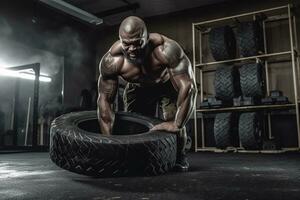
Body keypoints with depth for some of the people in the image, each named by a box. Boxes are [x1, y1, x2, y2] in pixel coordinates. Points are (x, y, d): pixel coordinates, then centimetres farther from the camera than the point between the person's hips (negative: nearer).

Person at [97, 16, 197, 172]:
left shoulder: (166, 50, -42)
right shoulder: (111, 61, -33)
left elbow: (188, 86, -44)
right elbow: (105, 99, -25)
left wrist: (177, 124, -49)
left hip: (168, 84, -2)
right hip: (138, 88, 3)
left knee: (173, 120, -21)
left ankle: (179, 158, 8)